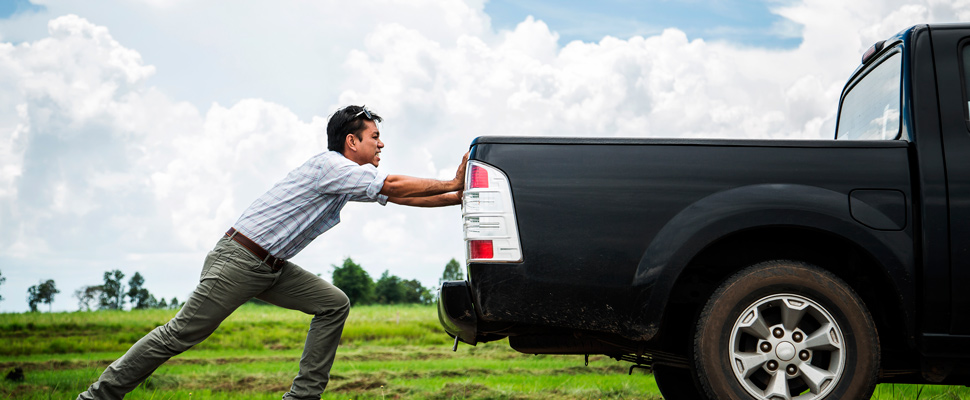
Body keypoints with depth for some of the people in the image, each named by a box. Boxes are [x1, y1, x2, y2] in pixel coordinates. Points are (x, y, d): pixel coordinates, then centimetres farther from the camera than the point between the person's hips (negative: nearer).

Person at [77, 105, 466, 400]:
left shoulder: (347, 178, 14)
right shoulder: (330, 165, -14)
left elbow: (400, 195, 17)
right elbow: (395, 186, -17)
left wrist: (459, 196, 13)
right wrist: (452, 184, -9)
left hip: (271, 268, 10)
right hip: (239, 258, -10)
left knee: (333, 305, 1)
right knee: (182, 332, -7)